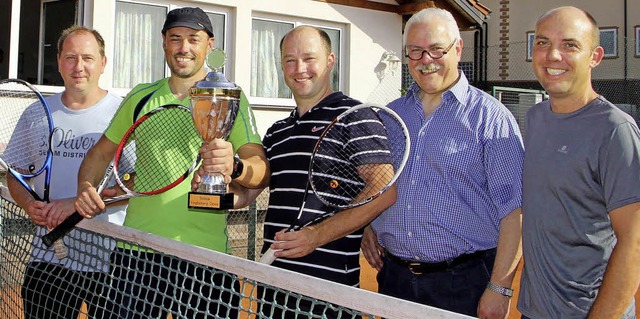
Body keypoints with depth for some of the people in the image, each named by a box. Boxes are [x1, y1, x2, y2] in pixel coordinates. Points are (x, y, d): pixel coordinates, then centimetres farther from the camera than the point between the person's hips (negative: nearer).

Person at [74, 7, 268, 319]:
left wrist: (234, 166, -33)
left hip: (204, 254, -3)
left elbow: (262, 169, -11)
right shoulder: (141, 96, 11)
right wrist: (85, 189, 1)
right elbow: (101, 152, 21)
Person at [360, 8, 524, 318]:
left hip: (464, 281, -4)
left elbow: (513, 209, -11)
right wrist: (367, 227, 5)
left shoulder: (491, 117, -6)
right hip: (394, 277, 5)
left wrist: (499, 289, -15)